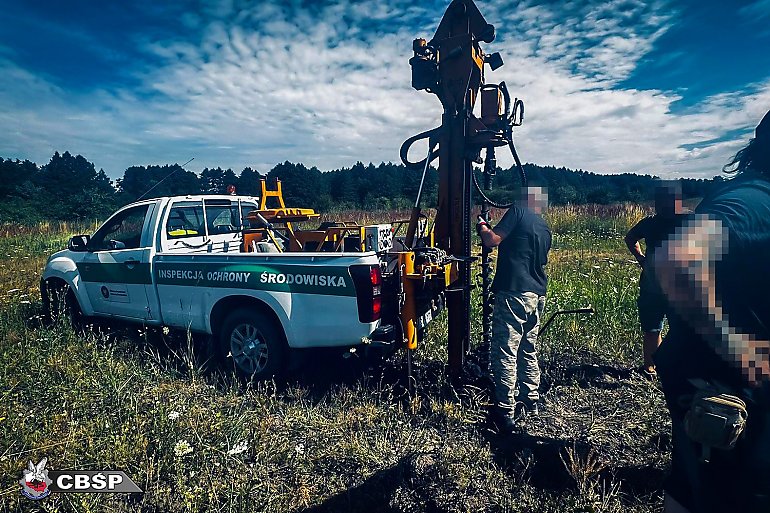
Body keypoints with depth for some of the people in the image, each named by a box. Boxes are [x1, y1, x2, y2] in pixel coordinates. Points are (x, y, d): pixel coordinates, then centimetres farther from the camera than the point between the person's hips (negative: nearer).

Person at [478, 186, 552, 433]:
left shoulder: (518, 212, -5)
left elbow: (491, 241, -13)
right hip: (537, 295, 9)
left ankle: (506, 413, -2)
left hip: (513, 294, -8)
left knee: (505, 353, -4)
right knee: (529, 352, 19)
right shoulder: (545, 229, 18)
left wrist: (482, 225, 7)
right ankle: (531, 404, 30)